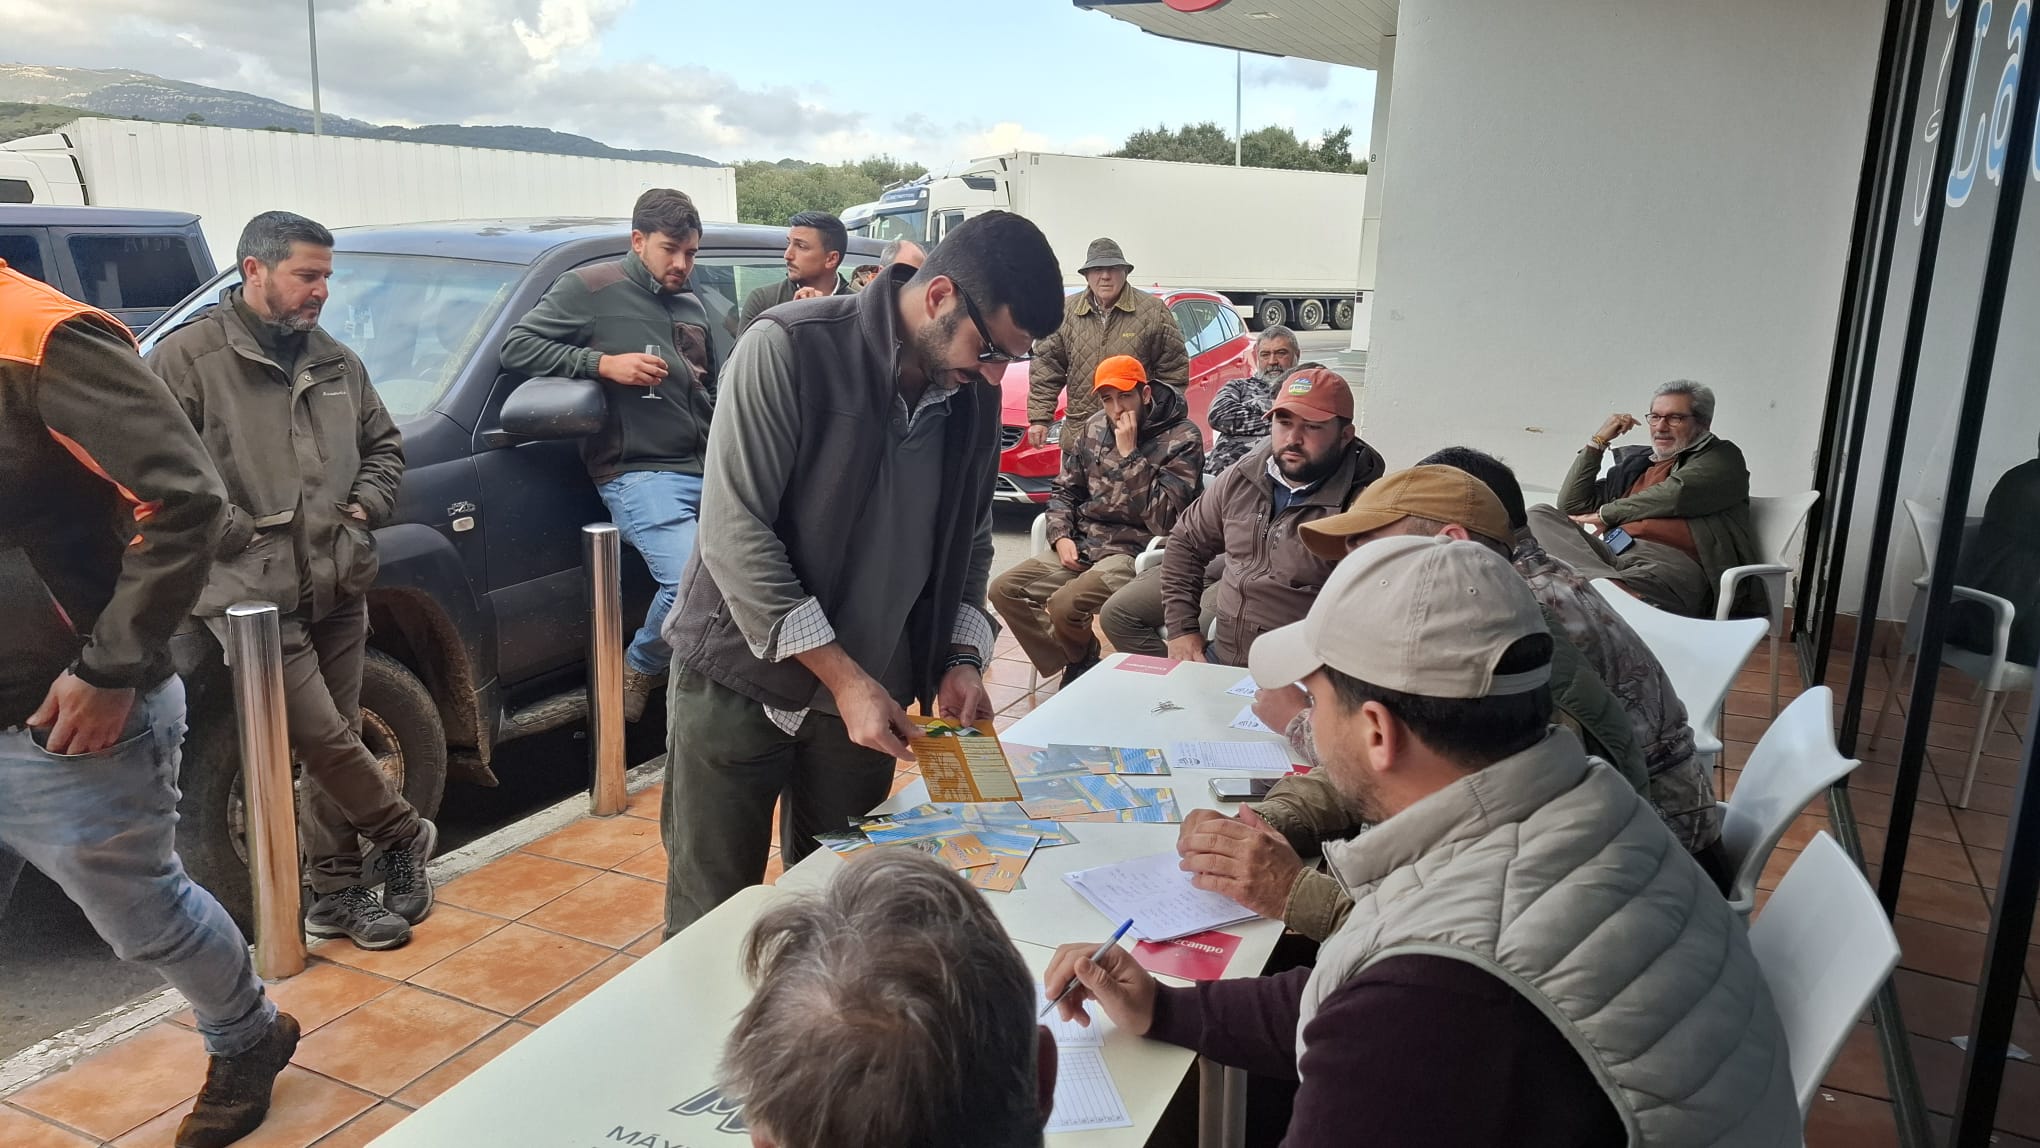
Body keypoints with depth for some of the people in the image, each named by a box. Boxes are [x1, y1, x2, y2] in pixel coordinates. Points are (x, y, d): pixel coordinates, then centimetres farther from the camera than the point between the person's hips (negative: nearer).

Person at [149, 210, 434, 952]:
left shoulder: (337, 361, 13)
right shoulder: (187, 358, -6)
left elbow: (384, 446, 24)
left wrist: (366, 505, 8)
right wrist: (236, 529, -13)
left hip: (339, 588, 6)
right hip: (255, 594, -6)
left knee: (333, 743, 10)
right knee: (324, 739, -7)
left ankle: (337, 893, 21)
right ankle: (403, 835, 18)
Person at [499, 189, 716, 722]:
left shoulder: (692, 307, 21)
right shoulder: (590, 288, 0)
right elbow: (515, 347, -6)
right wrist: (603, 363, -15)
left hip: (708, 470, 7)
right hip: (640, 474, -7)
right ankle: (640, 666, 4)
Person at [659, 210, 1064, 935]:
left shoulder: (975, 397, 0)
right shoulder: (789, 348, -18)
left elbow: (969, 543, 12)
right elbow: (735, 535, -21)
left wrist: (962, 658, -3)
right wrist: (844, 676, -22)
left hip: (865, 696, 5)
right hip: (738, 682, -4)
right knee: (711, 921, 7)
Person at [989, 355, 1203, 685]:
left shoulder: (1183, 438, -11)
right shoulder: (1095, 428, 9)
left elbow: (1163, 518, -20)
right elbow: (1064, 490, 17)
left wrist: (1129, 455, -20)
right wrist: (1061, 537, -2)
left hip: (1135, 553, -7)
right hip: (1083, 546, 7)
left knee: (1064, 606, -30)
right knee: (1004, 590, -7)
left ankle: (1082, 662, 5)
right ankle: (1077, 665, 4)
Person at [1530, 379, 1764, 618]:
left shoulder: (1721, 457, 18)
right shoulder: (1633, 462, 32)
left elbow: (1676, 494, -3)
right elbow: (1571, 505, 27)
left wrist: (1605, 514, 6)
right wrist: (1598, 441, 24)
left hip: (1673, 560, -6)